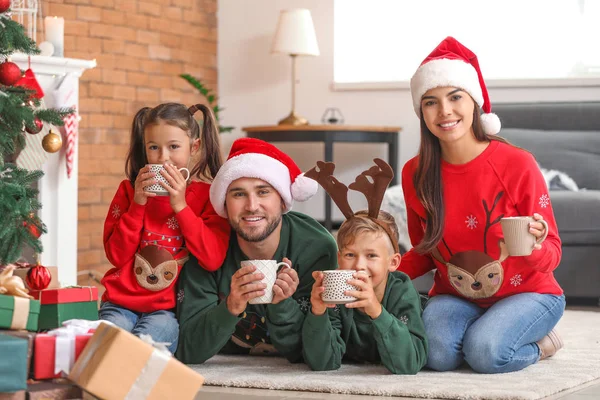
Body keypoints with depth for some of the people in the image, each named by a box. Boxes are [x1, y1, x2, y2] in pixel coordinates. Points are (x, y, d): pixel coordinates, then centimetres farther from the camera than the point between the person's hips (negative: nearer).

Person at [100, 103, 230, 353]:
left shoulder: (208, 195, 4)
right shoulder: (129, 190, 11)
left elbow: (213, 259, -9)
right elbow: (116, 255, 3)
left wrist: (180, 206, -12)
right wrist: (137, 204, -7)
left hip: (169, 308, -1)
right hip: (121, 302, 2)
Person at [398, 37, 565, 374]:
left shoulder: (518, 165, -16)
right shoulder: (416, 175, -4)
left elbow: (552, 254, -9)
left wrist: (534, 248, -34)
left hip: (527, 292, -3)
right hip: (455, 297, 3)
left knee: (485, 352, -32)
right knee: (437, 354, -29)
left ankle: (538, 344, 3)